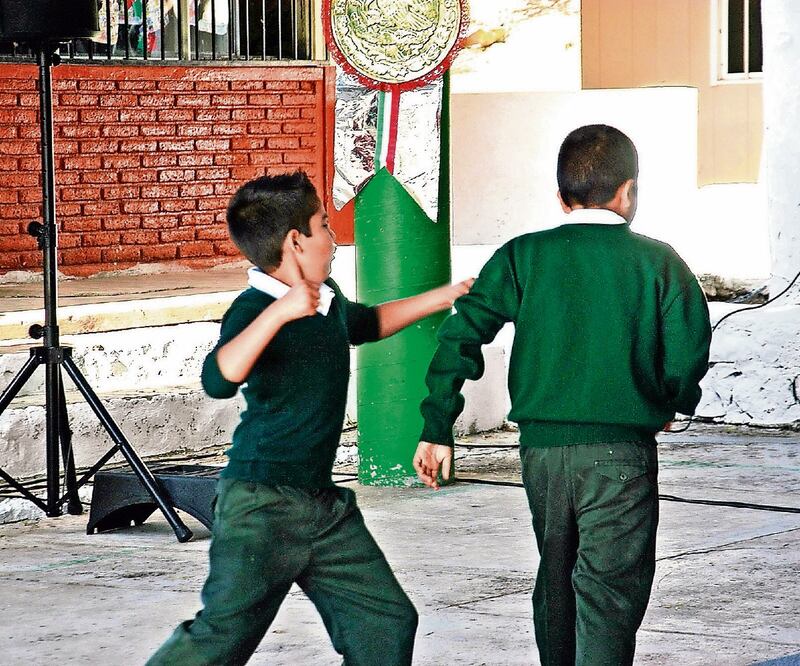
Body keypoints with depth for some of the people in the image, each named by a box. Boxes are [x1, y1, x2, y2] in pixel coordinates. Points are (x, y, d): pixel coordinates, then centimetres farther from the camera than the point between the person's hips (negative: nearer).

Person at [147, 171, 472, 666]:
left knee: (386, 622, 5)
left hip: (324, 504, 8)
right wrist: (279, 312, -41)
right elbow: (219, 380, -36)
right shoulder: (255, 308, -16)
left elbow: (365, 323, 36)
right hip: (261, 504, -8)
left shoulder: (327, 298, 10)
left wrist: (440, 298, 38)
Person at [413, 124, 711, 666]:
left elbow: (461, 335, -3)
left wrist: (437, 429, 1)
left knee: (556, 580, 21)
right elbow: (690, 353, -4)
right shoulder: (656, 261, -2)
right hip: (620, 448, -3)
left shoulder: (523, 256, 3)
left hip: (541, 446, 3)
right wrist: (670, 404, 18)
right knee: (609, 591, -3)